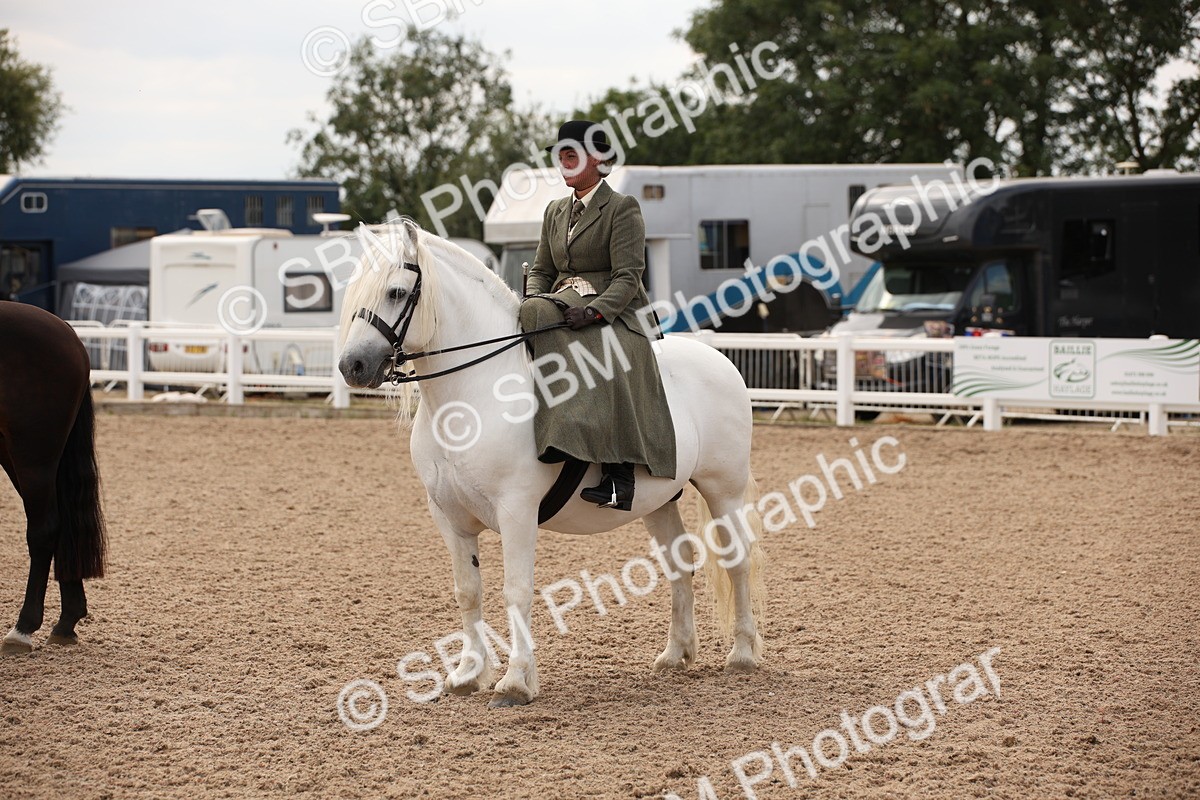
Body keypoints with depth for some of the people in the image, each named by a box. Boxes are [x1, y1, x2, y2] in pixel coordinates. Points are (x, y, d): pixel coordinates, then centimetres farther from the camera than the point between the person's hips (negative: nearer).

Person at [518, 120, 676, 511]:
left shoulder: (622, 209, -2)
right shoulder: (556, 211, 19)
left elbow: (628, 277, -10)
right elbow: (541, 269, 21)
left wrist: (594, 311, -26)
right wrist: (534, 300, -2)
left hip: (613, 314, -6)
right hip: (561, 309, 6)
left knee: (607, 363, -37)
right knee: (523, 319, -26)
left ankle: (618, 476, -41)